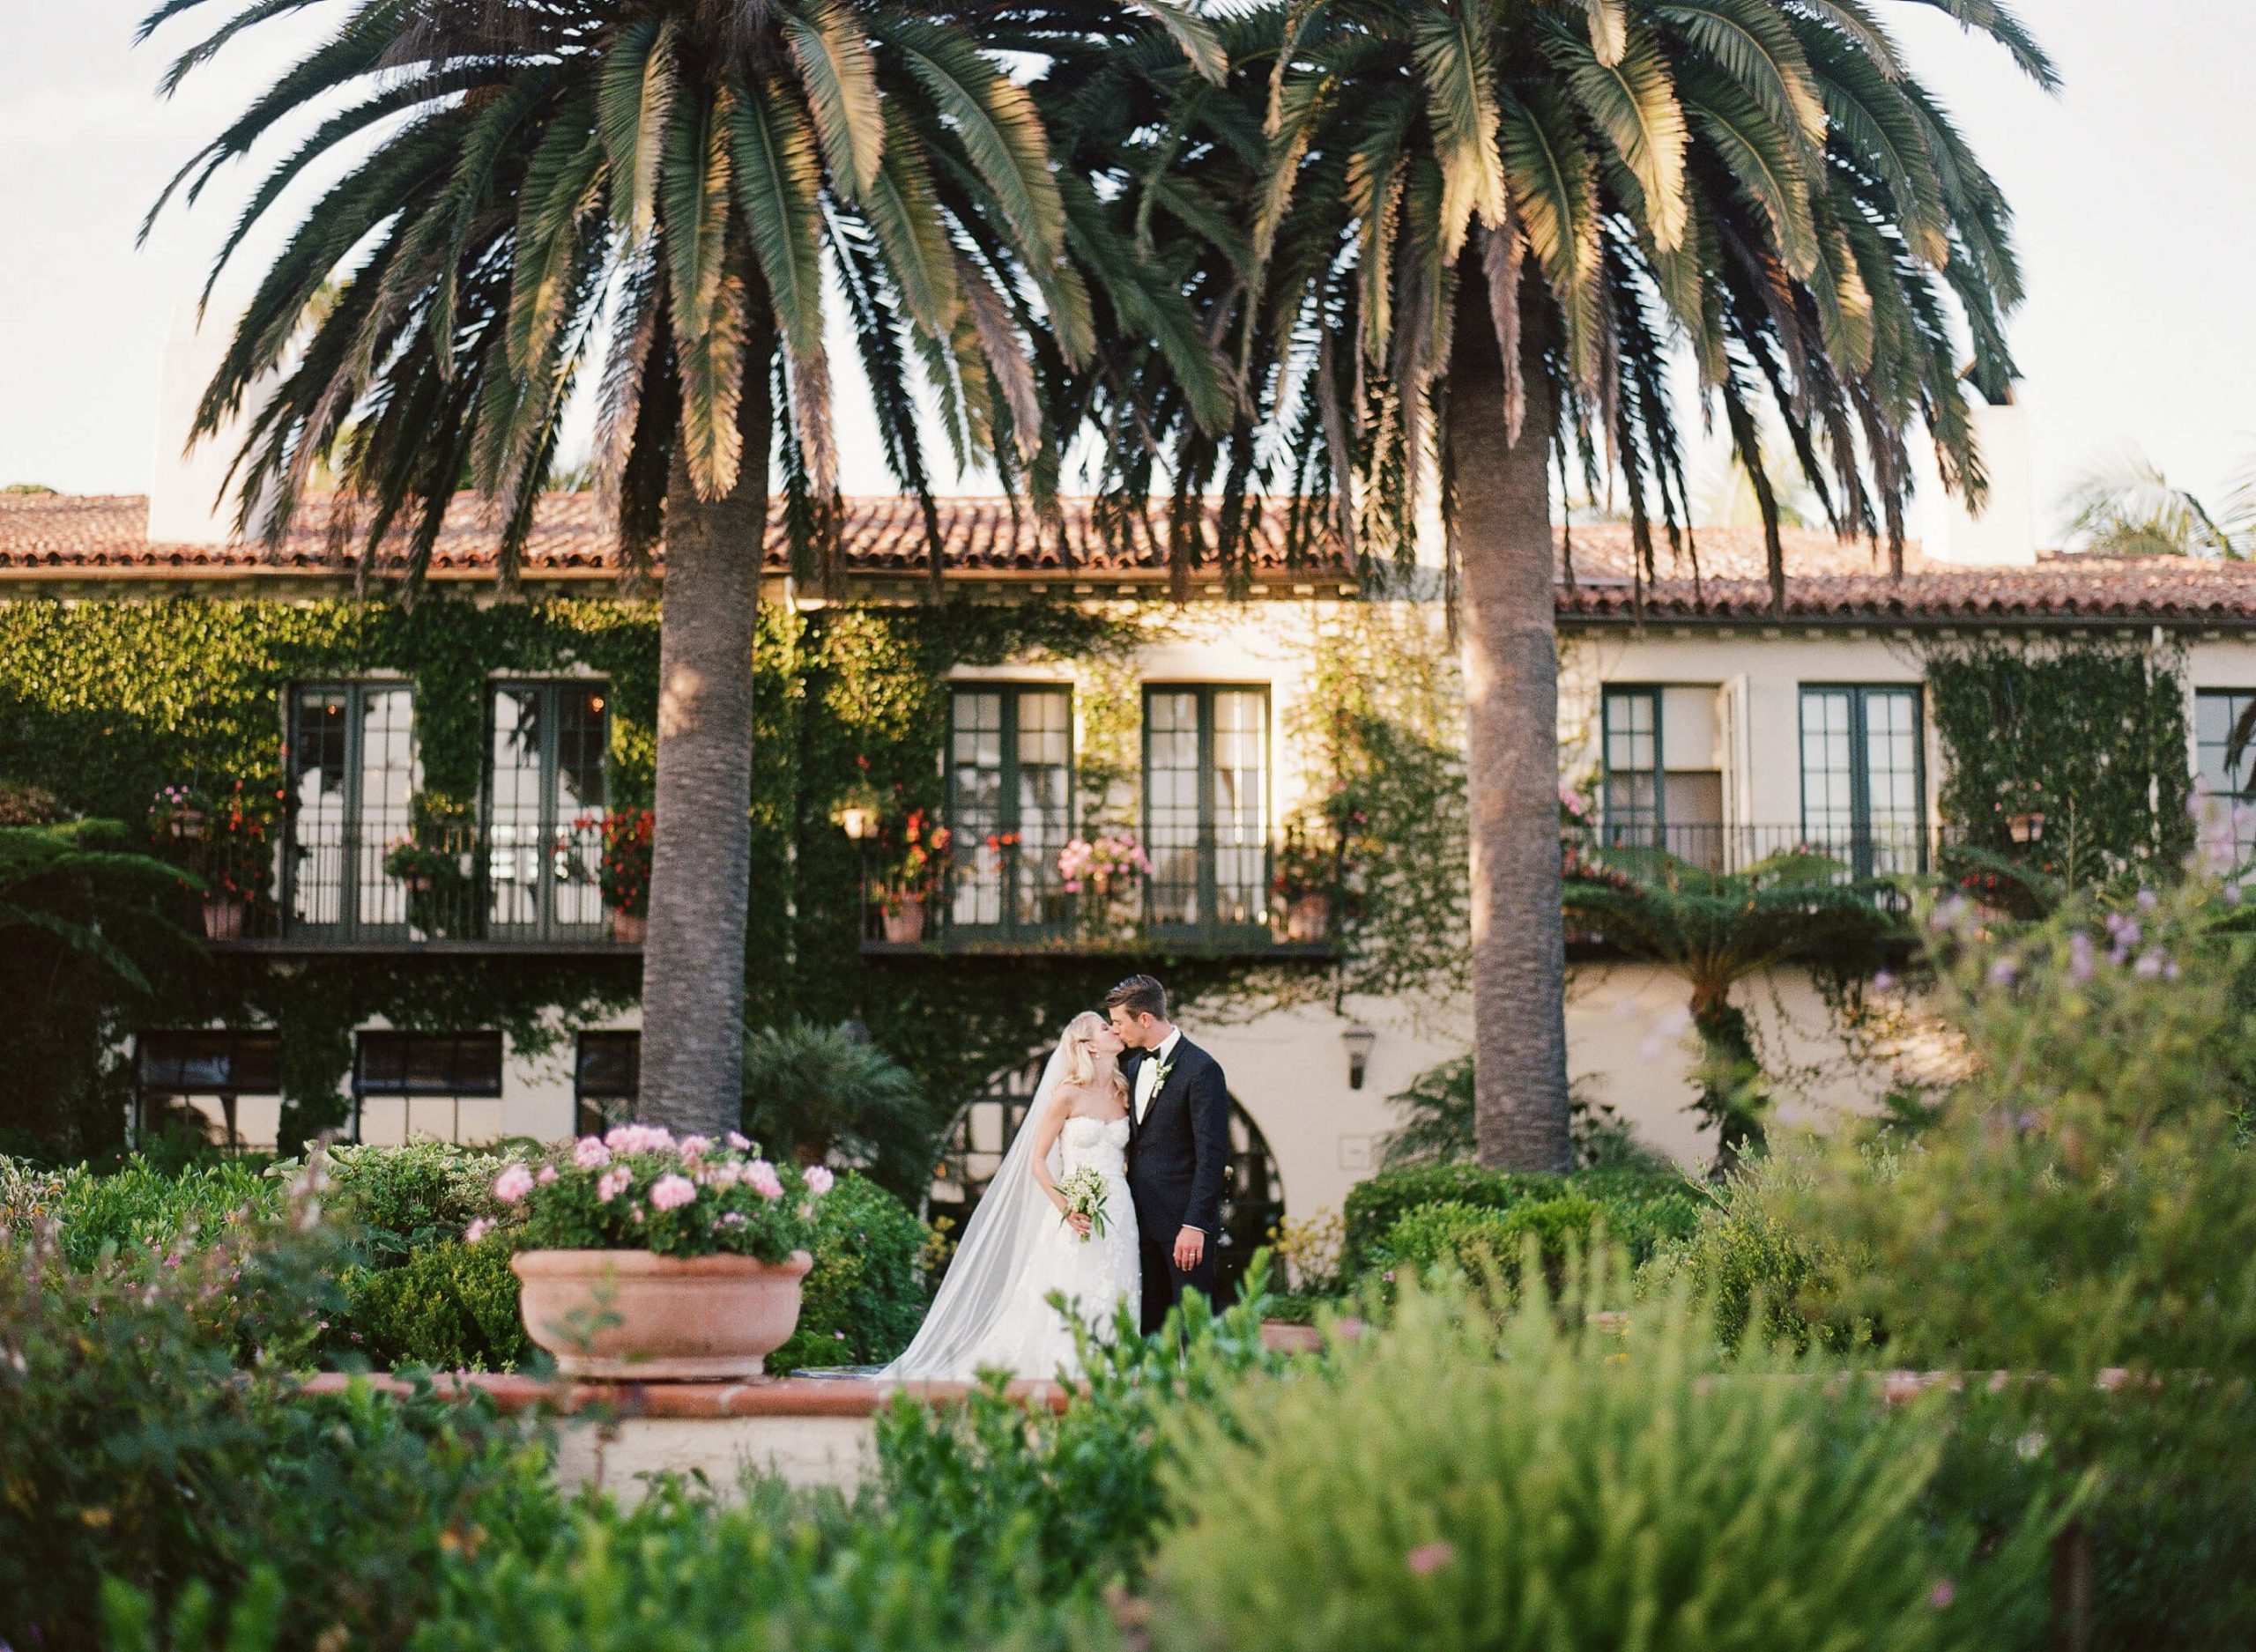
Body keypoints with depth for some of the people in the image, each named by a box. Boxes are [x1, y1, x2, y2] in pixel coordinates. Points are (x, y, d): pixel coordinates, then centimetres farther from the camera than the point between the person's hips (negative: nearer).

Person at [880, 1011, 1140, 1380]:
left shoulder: (1122, 1092, 11)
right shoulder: (1068, 1095, -4)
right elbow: (1037, 1160, -4)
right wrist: (1066, 1209, -15)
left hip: (1119, 1217, 5)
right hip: (1079, 1219, -5)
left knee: (1111, 1314, 2)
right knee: (1069, 1312, -8)